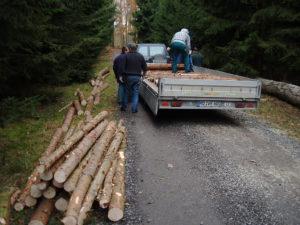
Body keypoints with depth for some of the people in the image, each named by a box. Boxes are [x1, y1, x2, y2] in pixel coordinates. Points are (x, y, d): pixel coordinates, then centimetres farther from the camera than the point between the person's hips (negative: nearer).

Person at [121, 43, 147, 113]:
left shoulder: (126, 55, -4)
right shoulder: (140, 56, 4)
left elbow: (123, 67, -5)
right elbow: (145, 68, 7)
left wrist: (123, 76, 5)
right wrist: (143, 75, 21)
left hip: (128, 76, -1)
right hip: (137, 77, 1)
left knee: (127, 92, 13)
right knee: (136, 93, 5)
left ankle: (124, 106, 20)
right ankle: (134, 109, 2)